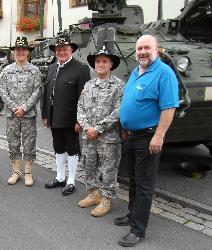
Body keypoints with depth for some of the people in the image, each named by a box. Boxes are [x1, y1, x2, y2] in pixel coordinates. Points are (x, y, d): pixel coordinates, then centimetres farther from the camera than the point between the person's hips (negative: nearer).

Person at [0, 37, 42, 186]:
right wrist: (14, 108, -9)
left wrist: (24, 108, -12)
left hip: (29, 114, -2)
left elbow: (37, 92, -5)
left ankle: (28, 173, 16)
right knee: (13, 144, 9)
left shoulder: (35, 70, 1)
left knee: (29, 144, 4)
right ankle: (16, 172, 21)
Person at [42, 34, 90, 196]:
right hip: (54, 119, 7)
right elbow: (46, 93, 12)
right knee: (59, 149, 18)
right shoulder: (52, 68, 11)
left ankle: (71, 182, 20)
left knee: (72, 150, 7)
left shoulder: (81, 69, -11)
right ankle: (60, 178, 33)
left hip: (70, 120, -6)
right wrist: (45, 115, 10)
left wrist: (79, 120, -18)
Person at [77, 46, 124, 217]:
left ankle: (106, 201, 18)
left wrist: (98, 129, -15)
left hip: (108, 137, -6)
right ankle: (93, 194, 34)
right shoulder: (88, 85, 11)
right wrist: (87, 127, -7)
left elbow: (117, 112, -14)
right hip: (88, 136, 6)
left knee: (108, 171, 4)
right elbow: (81, 108, 9)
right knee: (89, 167, 16)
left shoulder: (118, 85, -7)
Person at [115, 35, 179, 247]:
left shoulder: (164, 73, -14)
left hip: (148, 138, -8)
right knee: (133, 180, 19)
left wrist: (158, 136, -25)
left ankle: (138, 230, 8)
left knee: (143, 186, -1)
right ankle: (133, 214, 35)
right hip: (130, 136, 8)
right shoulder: (135, 73, 12)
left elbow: (168, 108, -20)